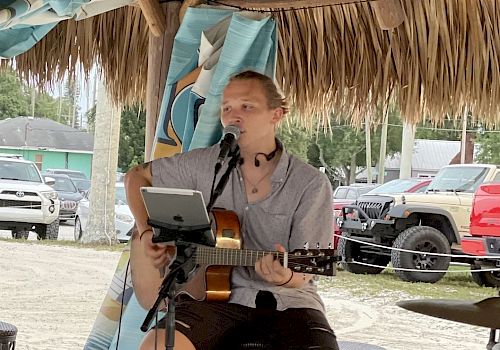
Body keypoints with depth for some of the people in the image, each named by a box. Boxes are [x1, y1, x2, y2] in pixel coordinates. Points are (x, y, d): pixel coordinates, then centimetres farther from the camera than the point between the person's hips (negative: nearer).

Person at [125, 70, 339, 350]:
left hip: (287, 299, -1)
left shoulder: (311, 184, -3)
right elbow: (137, 176, 17)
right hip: (221, 294, 2)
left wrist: (287, 277, -29)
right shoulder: (203, 164, 4)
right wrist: (147, 232, 1)